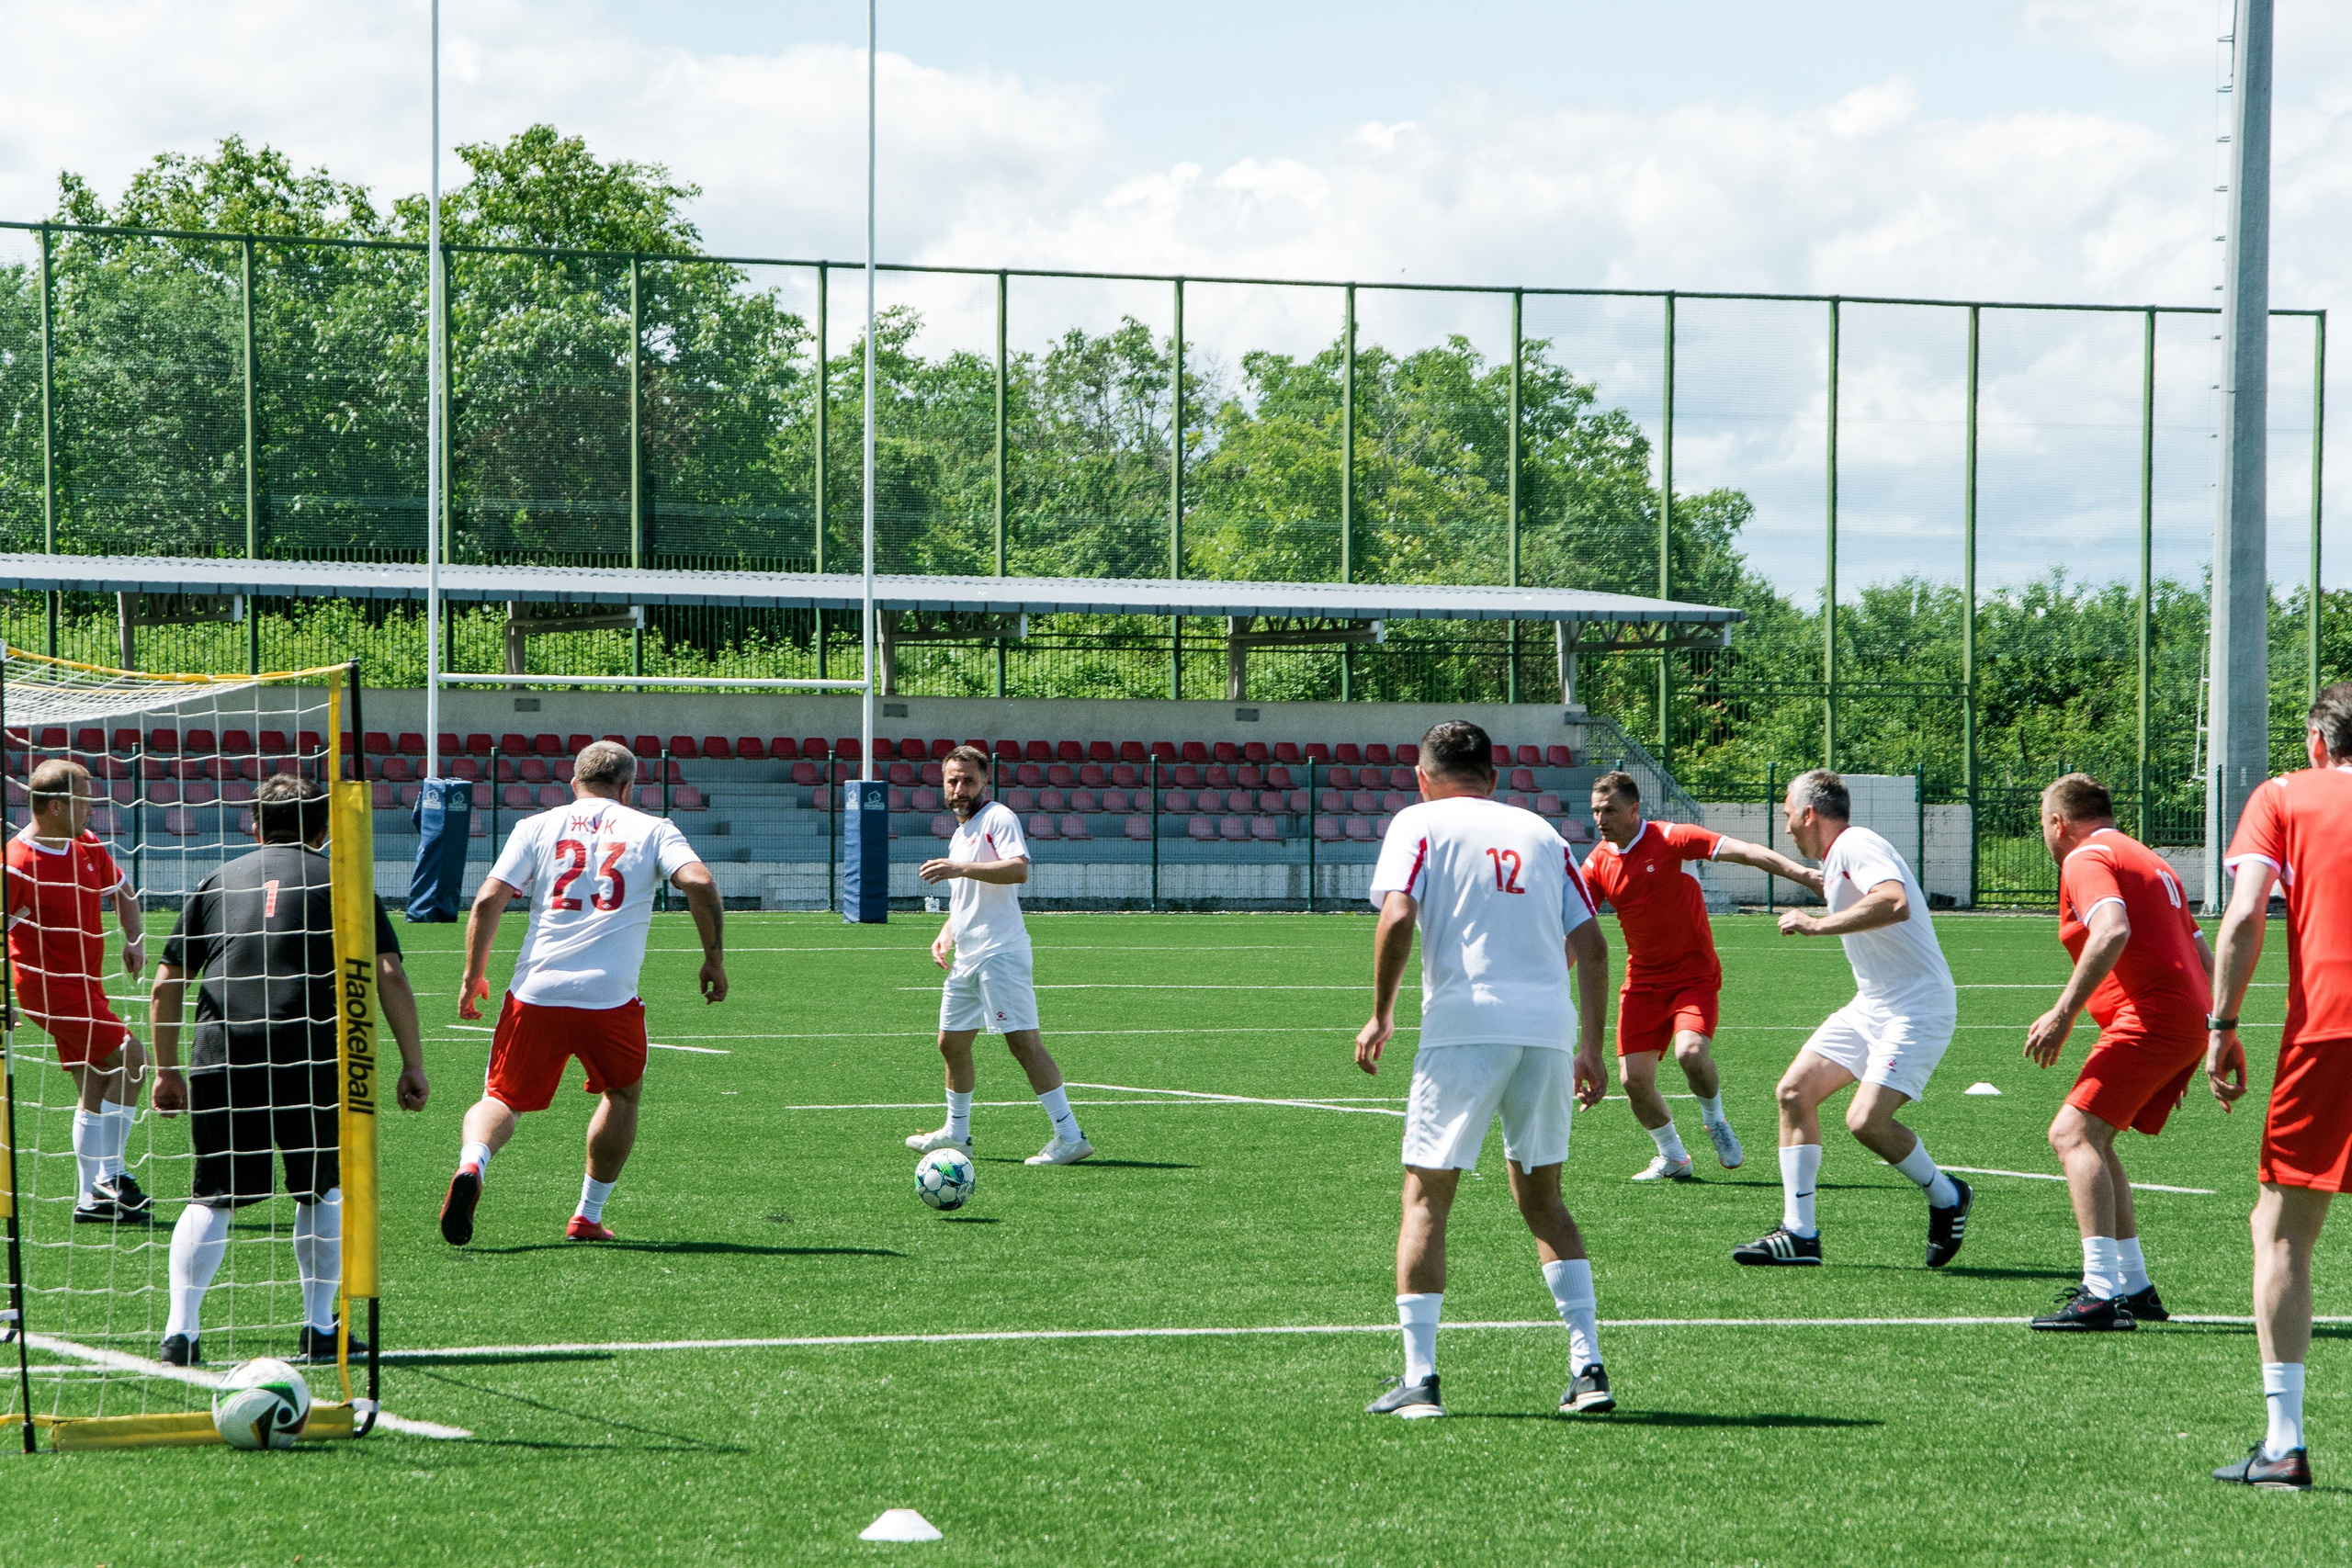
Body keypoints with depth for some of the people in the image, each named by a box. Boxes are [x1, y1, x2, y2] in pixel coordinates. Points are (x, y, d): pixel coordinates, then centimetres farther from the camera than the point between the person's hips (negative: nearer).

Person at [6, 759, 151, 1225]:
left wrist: (135, 938, 7)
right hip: (50, 985, -9)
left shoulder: (86, 845, 6)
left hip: (84, 984, 9)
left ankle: (93, 1199, 17)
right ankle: (110, 1177, -7)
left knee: (95, 1089, 11)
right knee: (130, 1059, -14)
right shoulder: (18, 864, -20)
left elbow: (120, 890, 23)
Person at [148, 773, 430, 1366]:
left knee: (212, 1200, 10)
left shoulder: (218, 882, 19)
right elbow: (389, 975, 1)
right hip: (312, 1059, -2)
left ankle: (180, 1330, -2)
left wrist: (166, 1069, 23)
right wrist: (413, 1065, 4)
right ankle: (319, 1330, 16)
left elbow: (166, 986, 16)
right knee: (324, 1190, 16)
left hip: (221, 1056, 2)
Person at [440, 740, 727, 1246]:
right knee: (623, 1094, 25)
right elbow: (699, 883, -7)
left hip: (535, 992, 1)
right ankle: (589, 1215, 24)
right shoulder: (651, 830, 10)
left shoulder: (537, 827, 13)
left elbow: (488, 900, 3)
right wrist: (714, 958, 3)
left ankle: (472, 1164, -21)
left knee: (504, 1099, 12)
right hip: (610, 997, -1)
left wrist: (473, 975, 13)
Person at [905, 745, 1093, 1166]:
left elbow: (1019, 869, -23)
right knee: (952, 1043, 14)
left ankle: (1069, 1136, -16)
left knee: (1023, 1042, -14)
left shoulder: (998, 818, -6)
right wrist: (946, 934, 17)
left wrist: (960, 868, -27)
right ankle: (956, 1134, 29)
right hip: (966, 958, 10)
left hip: (999, 953, -10)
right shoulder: (960, 833, 23)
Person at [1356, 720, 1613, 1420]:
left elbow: (1397, 918, -9)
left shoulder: (1420, 823, 7)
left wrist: (1381, 1016, 2)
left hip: (1464, 1026, -4)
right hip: (1547, 1027, 4)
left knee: (1425, 1198, 3)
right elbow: (1591, 944, 13)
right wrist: (1591, 1049, 17)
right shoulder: (1539, 832, 19)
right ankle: (1587, 1367, 8)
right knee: (1542, 1198, 16)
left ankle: (1419, 1376, -4)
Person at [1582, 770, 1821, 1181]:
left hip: (1695, 975, -4)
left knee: (1691, 1052, -28)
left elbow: (1742, 851, -20)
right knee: (1634, 1079, -6)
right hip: (1643, 982, 4)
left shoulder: (1670, 839, -11)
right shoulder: (1598, 862, 2)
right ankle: (1672, 1158, 19)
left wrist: (1801, 873, -32)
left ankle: (1715, 1120, 4)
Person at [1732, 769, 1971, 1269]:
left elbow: (1894, 903, -33)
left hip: (1916, 1009, -10)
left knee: (1866, 1120, -21)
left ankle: (1946, 1197, 6)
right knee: (1795, 1091, 1)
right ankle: (1799, 1233, 3)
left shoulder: (1855, 846, -16)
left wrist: (1817, 924, -29)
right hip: (1872, 1005, 10)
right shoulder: (1837, 858, 15)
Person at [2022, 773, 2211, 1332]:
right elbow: (2203, 955, 27)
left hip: (2150, 1015, -10)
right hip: (2191, 1019, 10)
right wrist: (2219, 1034, 32)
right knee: (2092, 1140, 19)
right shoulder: (2149, 861, 26)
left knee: (2073, 1134, -16)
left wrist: (2062, 1013, -24)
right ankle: (2134, 1286, 20)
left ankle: (2102, 1293, -28)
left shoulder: (2087, 859, -5)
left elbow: (2113, 931, -24)